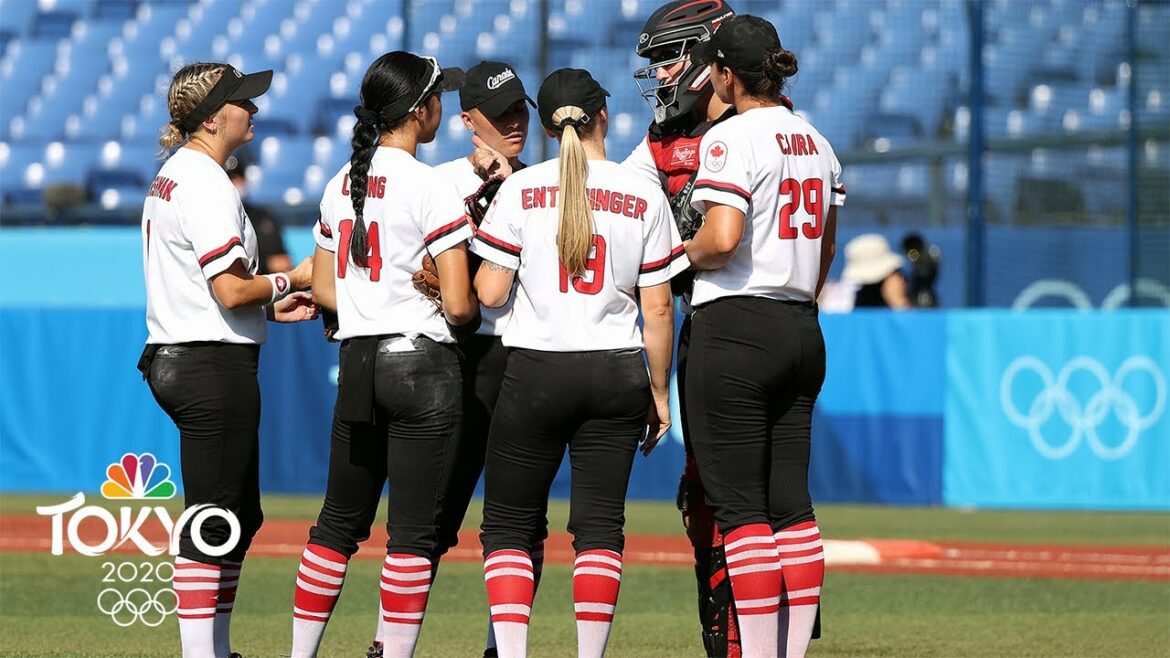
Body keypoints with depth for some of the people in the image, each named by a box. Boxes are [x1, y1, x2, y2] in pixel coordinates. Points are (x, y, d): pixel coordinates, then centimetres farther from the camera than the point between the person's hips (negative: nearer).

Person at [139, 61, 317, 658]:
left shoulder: (170, 178, 16)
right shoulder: (207, 184, -16)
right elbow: (230, 290, -21)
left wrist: (269, 307, 15)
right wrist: (292, 279, -5)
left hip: (172, 361, 11)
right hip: (214, 365, -11)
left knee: (240, 515, 16)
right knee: (215, 518, -8)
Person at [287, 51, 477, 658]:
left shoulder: (341, 185, 9)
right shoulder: (429, 188, -12)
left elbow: (324, 289, 15)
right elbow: (459, 306, -14)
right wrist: (469, 313, 7)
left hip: (356, 365, 7)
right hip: (423, 363, -7)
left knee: (340, 520, 14)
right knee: (414, 531, -3)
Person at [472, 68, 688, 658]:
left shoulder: (521, 189, -3)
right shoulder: (644, 196, 1)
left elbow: (490, 293, -4)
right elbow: (658, 309, 1)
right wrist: (658, 393, 9)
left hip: (535, 372, -1)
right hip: (616, 373, 1)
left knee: (509, 523, 6)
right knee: (599, 524, 6)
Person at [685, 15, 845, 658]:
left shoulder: (731, 137, -12)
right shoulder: (816, 143, 13)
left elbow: (723, 239, -23)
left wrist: (685, 254, -3)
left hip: (734, 330, -8)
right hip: (802, 331, 8)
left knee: (739, 507, -5)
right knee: (791, 502, 9)